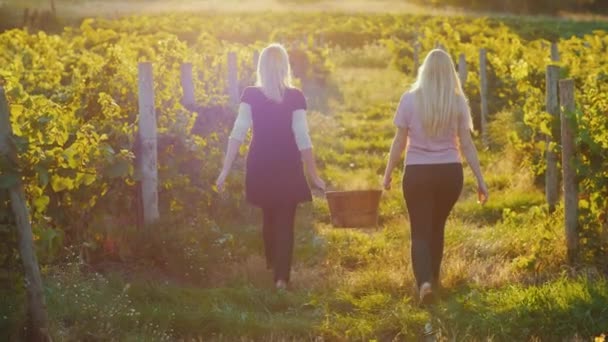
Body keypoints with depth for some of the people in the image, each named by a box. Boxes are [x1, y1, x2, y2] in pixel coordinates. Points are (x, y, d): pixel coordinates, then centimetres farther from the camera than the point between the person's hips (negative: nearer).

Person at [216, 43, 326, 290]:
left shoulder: (250, 95, -6)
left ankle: (272, 266, 42)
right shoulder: (295, 97, -10)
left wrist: (225, 170, -9)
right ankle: (281, 276, 1)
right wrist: (314, 175, -5)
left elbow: (237, 134, -11)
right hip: (288, 168, -2)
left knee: (268, 218, 23)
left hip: (260, 167, 2)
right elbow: (302, 139, -12)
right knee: (285, 222, 7)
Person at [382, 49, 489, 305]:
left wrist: (388, 173, 10)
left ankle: (424, 282, -20)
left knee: (420, 231, 1)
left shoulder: (410, 99, -5)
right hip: (450, 172, 2)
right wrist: (480, 180, 5)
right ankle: (432, 280, 30)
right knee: (436, 228, 20)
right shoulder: (458, 102, -2)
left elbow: (399, 141, -1)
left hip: (417, 173, -2)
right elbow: (466, 145, -1)